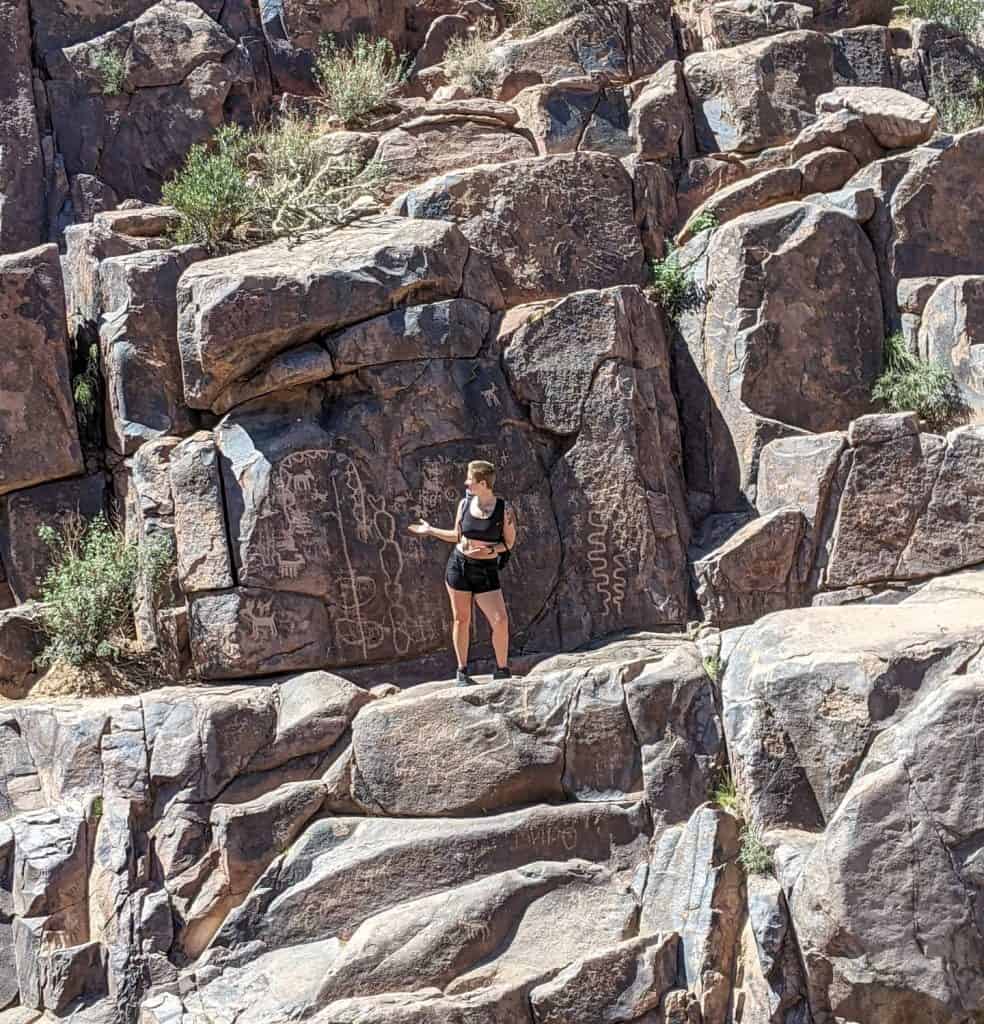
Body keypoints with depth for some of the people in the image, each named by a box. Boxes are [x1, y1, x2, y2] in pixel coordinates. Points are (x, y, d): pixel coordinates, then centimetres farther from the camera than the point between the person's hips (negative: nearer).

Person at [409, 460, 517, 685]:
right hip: (459, 565, 3)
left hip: (486, 571, -3)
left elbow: (509, 543, -2)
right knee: (461, 619, 7)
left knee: (500, 620, -12)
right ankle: (462, 671, 18)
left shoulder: (504, 510, -9)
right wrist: (431, 531, 11)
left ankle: (502, 671, 4)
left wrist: (489, 550, -17)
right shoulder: (464, 504, 1)